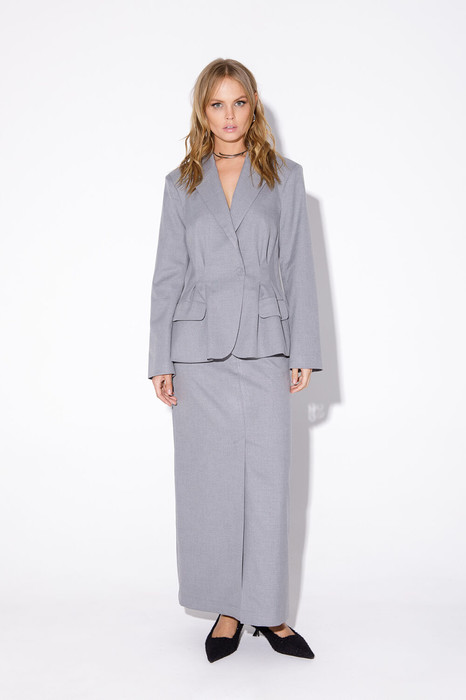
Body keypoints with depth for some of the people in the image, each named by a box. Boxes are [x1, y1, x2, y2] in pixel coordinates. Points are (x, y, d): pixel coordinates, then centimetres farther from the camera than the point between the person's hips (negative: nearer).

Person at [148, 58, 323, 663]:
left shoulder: (285, 177, 9)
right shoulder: (181, 184, 11)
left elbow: (298, 266, 6)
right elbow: (168, 274, 8)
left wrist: (303, 352, -1)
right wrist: (161, 359, 3)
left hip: (264, 346, 0)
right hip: (199, 349, 1)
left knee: (267, 480, 0)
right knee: (209, 482, 4)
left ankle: (267, 611, 15)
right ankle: (227, 608, 19)